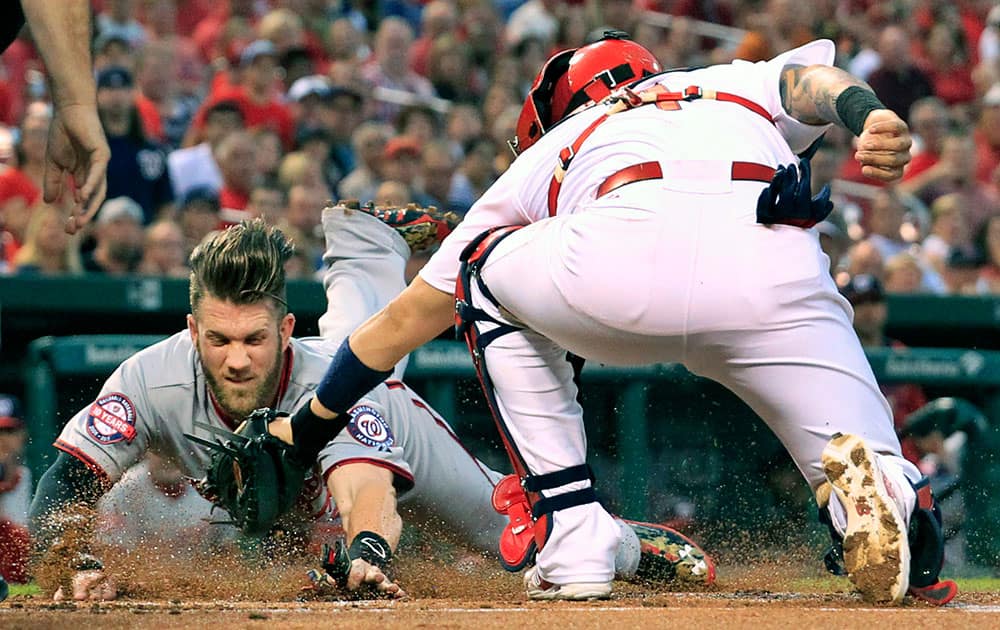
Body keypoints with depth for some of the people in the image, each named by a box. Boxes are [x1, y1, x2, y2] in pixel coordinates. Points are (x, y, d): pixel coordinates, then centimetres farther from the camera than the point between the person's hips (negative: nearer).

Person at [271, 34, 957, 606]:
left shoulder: (548, 153, 40)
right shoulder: (740, 85, 43)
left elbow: (405, 320, 45)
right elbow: (810, 76, 16)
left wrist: (307, 426, 57)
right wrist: (870, 114, -6)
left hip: (626, 257, 0)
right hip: (779, 269, 1)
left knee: (488, 277, 33)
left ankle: (572, 545, 19)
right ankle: (881, 489, -24)